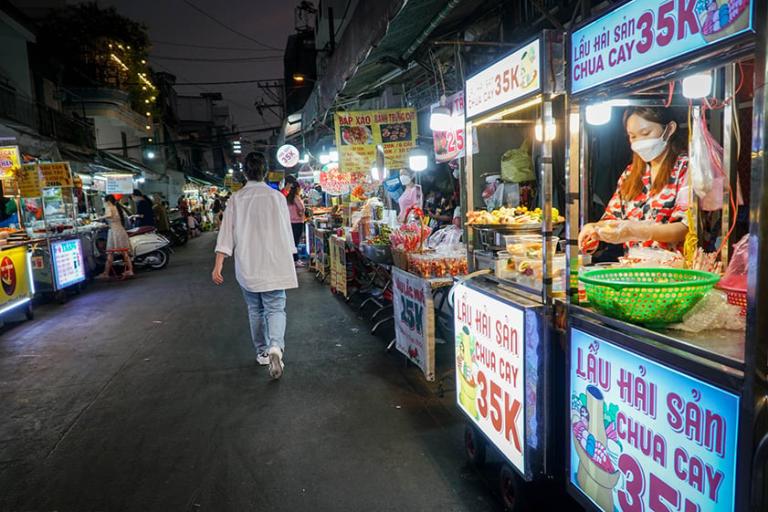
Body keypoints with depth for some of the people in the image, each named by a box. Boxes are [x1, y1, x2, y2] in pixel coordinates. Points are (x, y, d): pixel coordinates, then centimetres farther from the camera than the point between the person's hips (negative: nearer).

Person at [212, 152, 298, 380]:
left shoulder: (236, 198, -2)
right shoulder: (277, 197, -3)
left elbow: (226, 232, -5)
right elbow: (286, 231, 4)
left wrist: (218, 265, -4)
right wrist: (287, 259, 17)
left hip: (247, 266, 1)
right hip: (274, 264, -1)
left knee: (255, 310, 16)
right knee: (275, 308, 1)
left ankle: (262, 352, 27)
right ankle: (275, 347, -23)